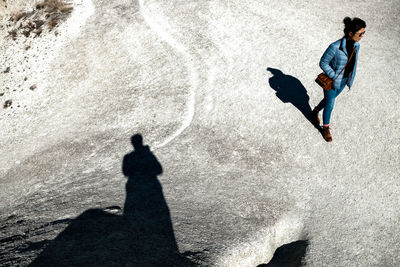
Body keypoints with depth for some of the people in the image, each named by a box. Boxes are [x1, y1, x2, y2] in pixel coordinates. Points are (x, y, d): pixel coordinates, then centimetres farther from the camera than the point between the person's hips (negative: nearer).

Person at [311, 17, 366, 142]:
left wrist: (350, 79, 8)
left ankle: (315, 112, 54)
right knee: (330, 105, 9)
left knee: (329, 99, 25)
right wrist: (335, 77, -21)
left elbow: (353, 62, 6)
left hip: (344, 80, 6)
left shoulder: (356, 45, -10)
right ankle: (325, 128, 32)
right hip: (331, 81, -6)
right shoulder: (335, 47, -31)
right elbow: (323, 63, -20)